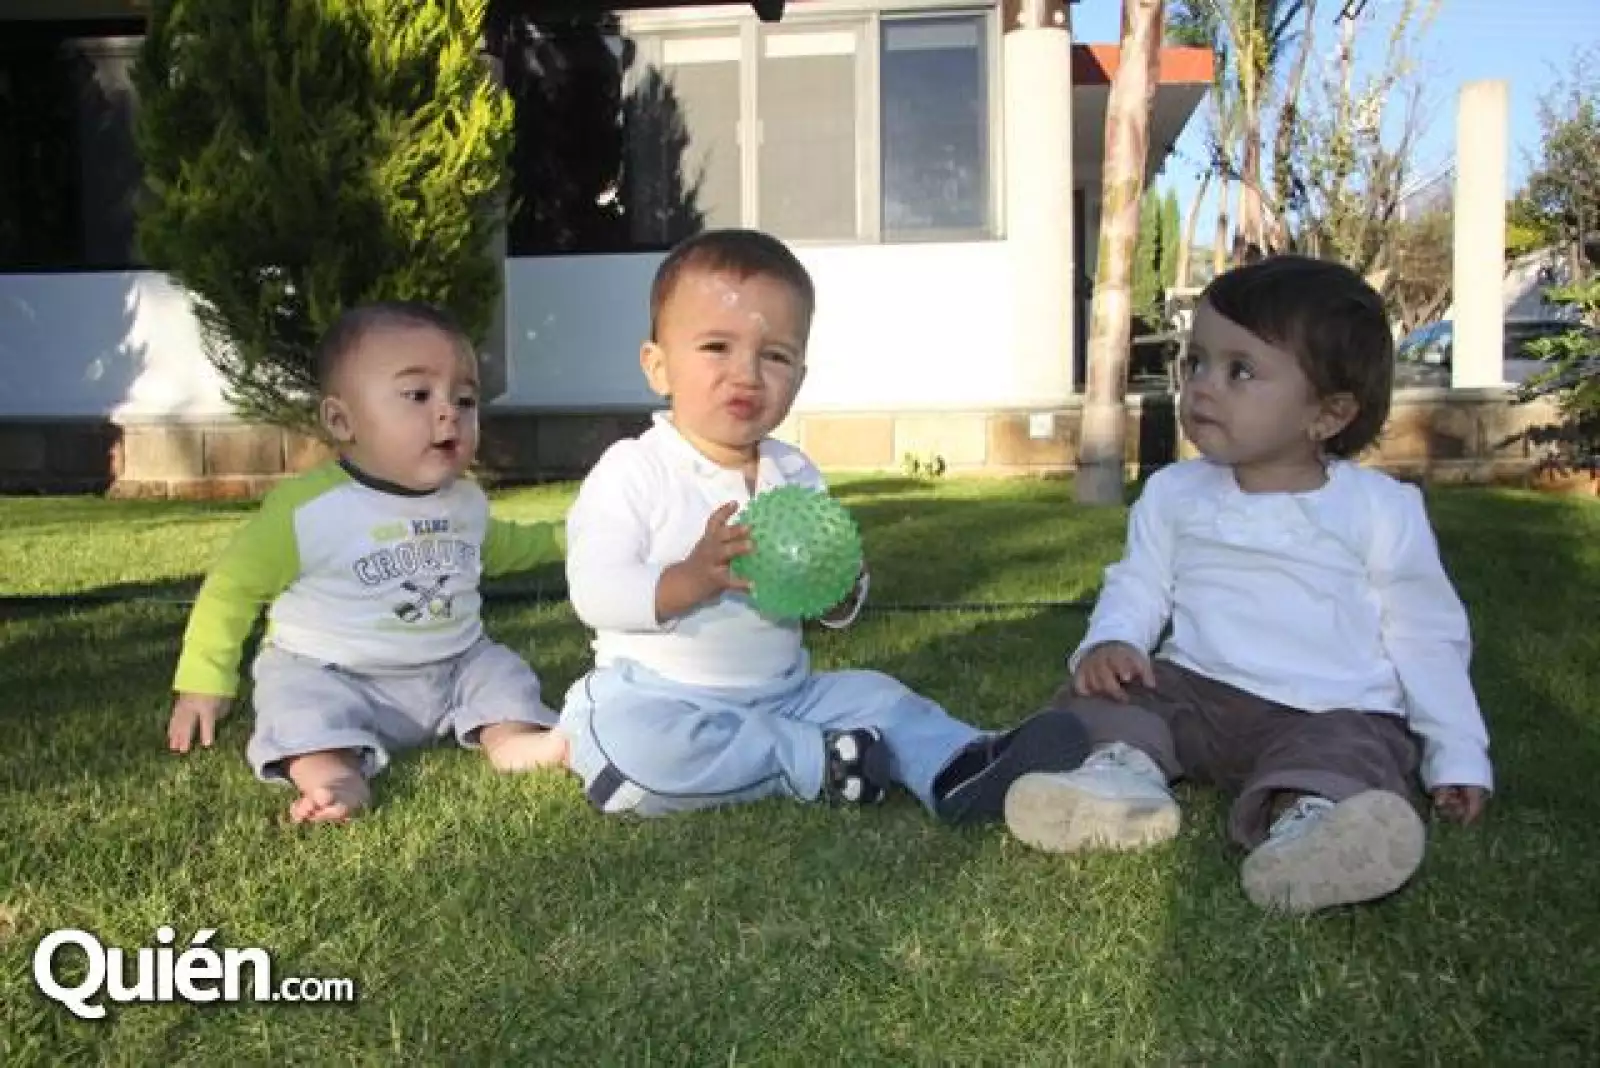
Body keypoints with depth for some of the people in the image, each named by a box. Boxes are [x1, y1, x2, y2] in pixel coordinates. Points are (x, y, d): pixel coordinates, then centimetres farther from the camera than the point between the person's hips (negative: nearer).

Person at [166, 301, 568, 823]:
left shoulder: (466, 502, 2)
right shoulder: (304, 508, -17)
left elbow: (498, 546, 27)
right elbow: (234, 586, -7)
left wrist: (563, 537, 23)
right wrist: (204, 681, -8)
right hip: (331, 675, -5)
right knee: (300, 698, -31)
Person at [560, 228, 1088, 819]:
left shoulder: (796, 474, 8)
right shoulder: (630, 471, -8)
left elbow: (838, 611, 11)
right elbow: (594, 593, -17)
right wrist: (694, 578, -33)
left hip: (782, 693, 6)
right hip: (656, 696, -5)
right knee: (622, 731, -33)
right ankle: (816, 764, -24)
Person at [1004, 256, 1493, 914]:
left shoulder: (1381, 511, -1)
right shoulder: (1173, 494, 6)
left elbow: (1425, 638, 5)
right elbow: (1139, 586, 12)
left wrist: (1459, 756, 1)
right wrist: (1110, 641, -11)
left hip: (1334, 712, -3)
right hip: (1197, 692, 4)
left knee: (1355, 748, -33)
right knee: (1103, 691, -16)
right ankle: (1123, 765, -41)